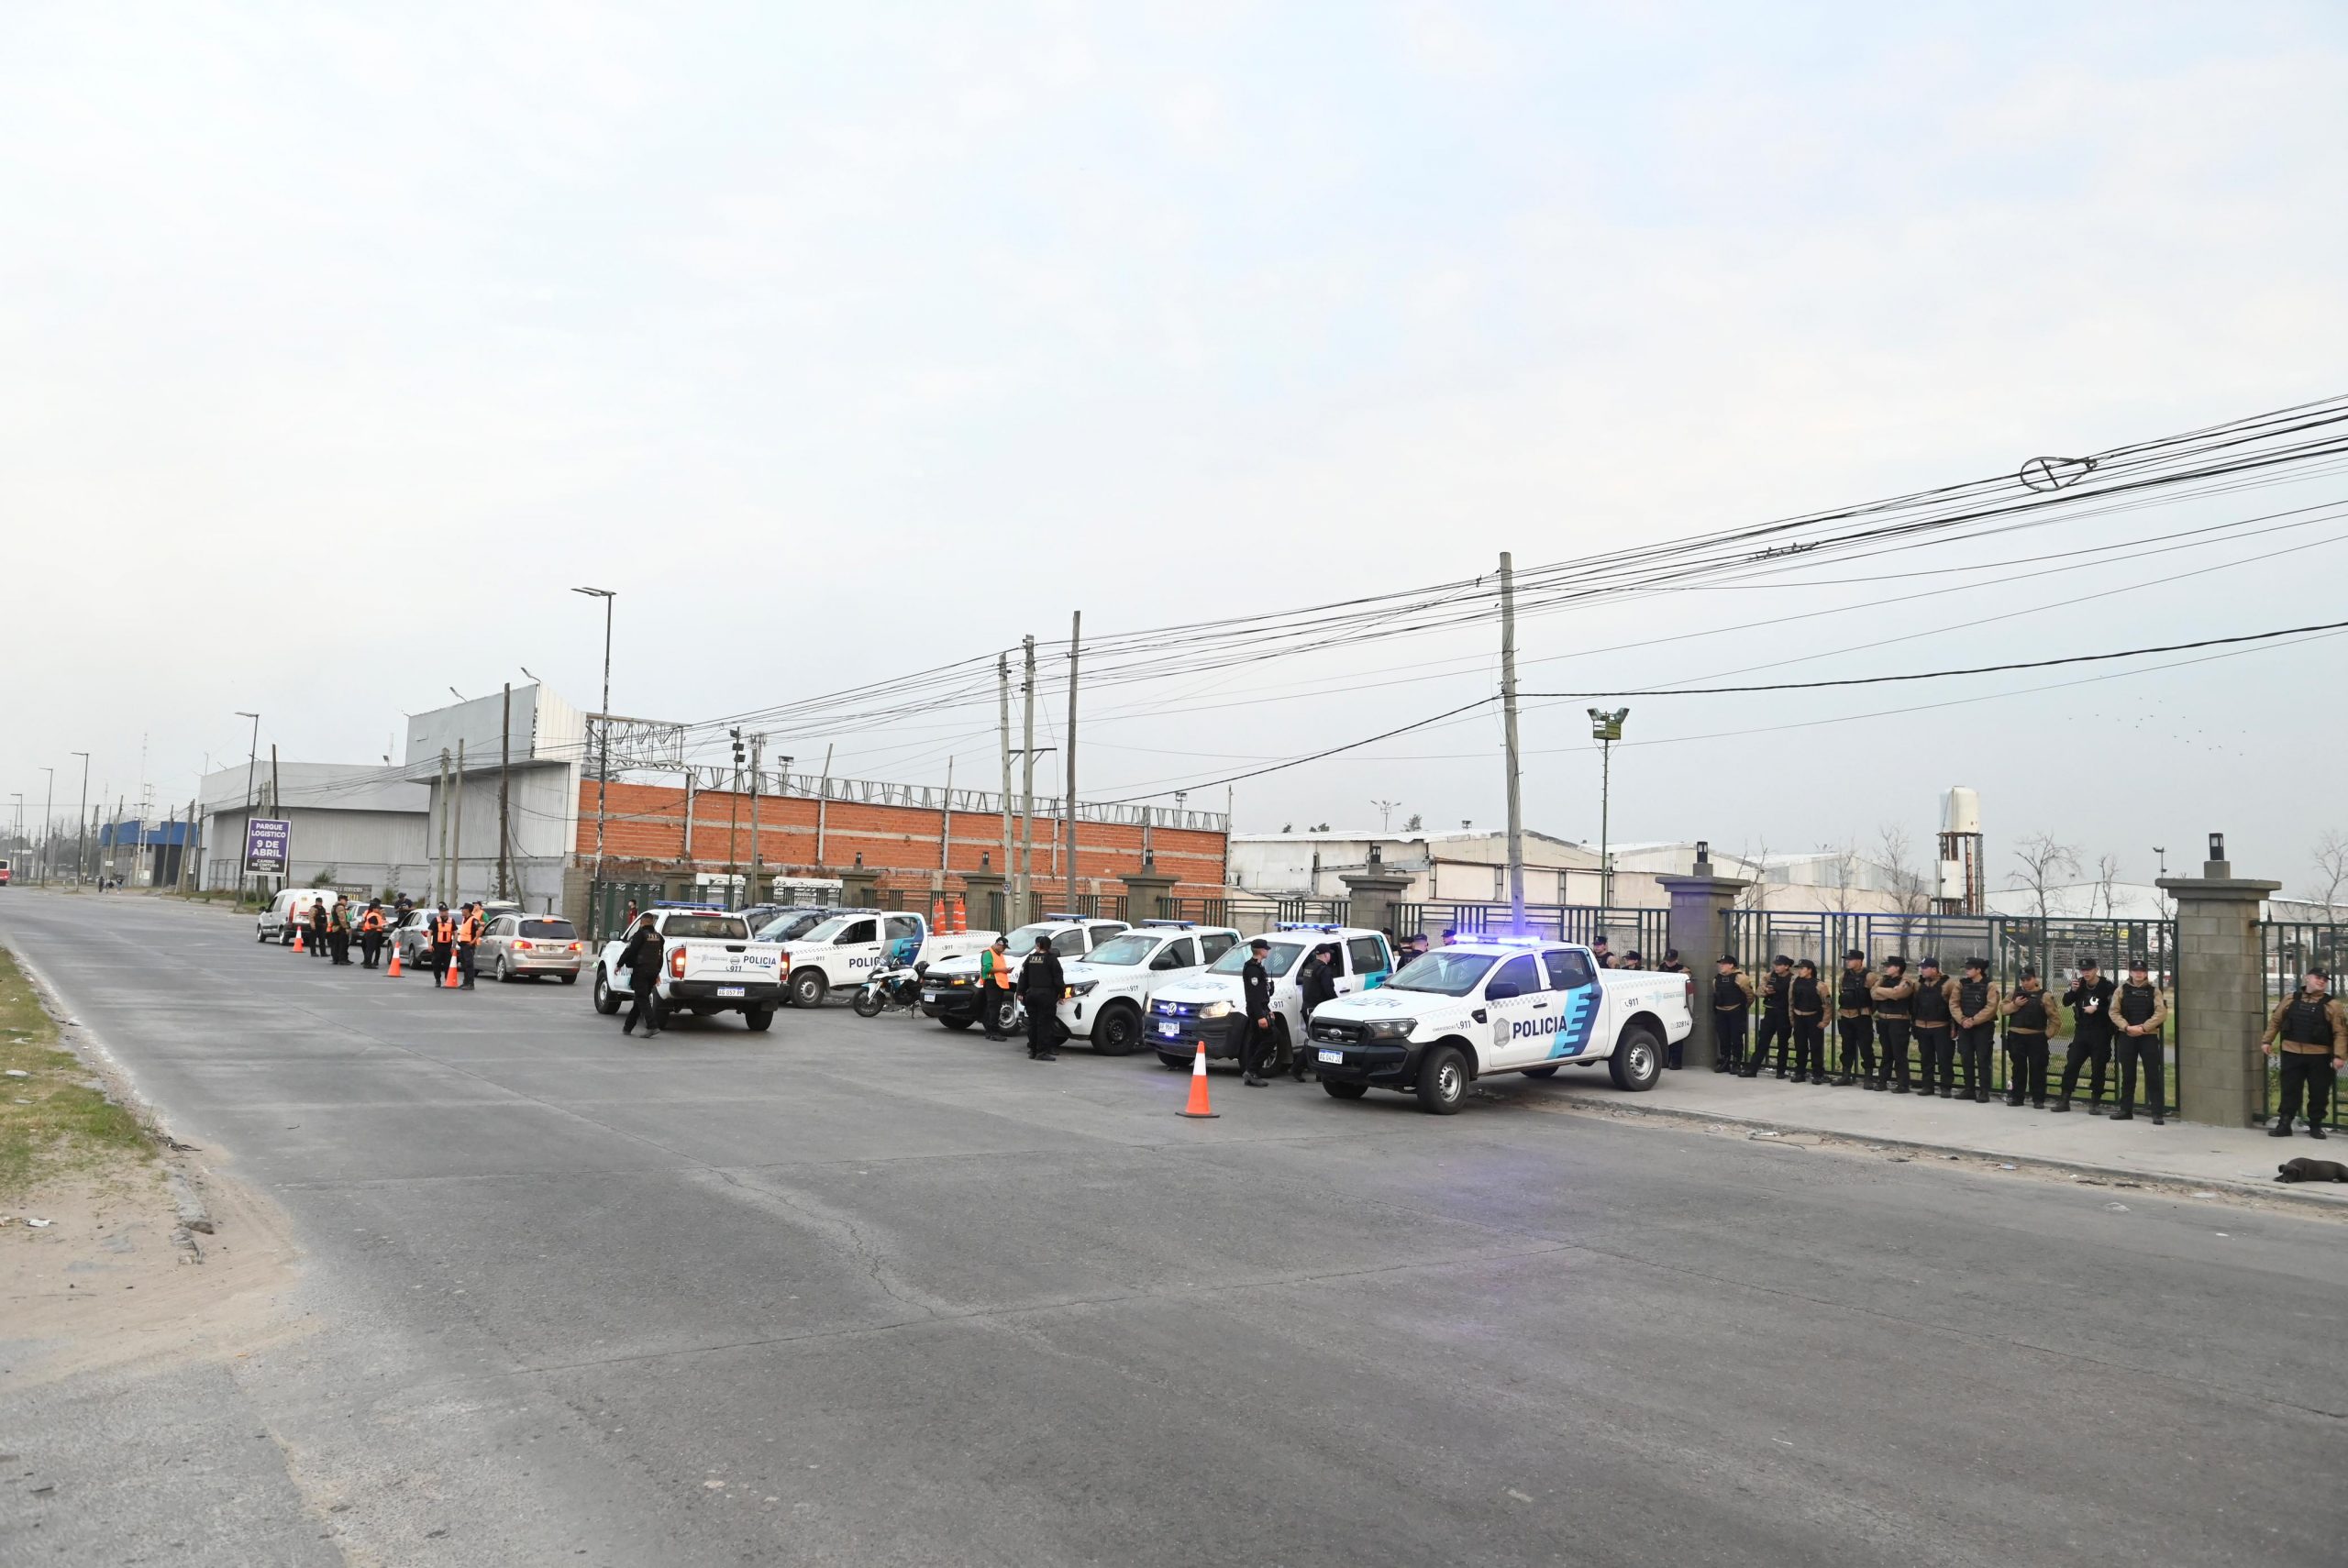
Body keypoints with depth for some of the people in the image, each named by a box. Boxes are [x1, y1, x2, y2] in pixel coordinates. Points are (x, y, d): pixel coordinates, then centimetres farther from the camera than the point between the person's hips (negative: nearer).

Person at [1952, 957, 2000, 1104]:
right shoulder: (1961, 984, 7)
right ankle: (1969, 1089, 17)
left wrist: (1974, 1020, -18)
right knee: (1966, 1059, 8)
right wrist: (1962, 1019, -12)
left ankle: (1984, 1091, 1)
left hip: (1983, 1027, -5)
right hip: (1964, 1027, 5)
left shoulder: (1989, 986, -6)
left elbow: (1991, 1008, -14)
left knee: (1982, 1059, -4)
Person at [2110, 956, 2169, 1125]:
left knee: (2153, 1075, -5)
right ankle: (2126, 1110, 17)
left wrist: (2143, 1027, -16)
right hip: (2126, 1037, 2)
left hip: (2149, 1036, -2)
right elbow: (2114, 1012, 2)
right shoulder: (2122, 990, 7)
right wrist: (2127, 1027, -13)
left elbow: (2161, 1012, -7)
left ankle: (2158, 1113, -3)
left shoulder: (2153, 990, 3)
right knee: (2127, 1075, 9)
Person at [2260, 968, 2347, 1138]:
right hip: (2292, 1055, 1)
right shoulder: (2291, 1000, 7)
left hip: (2320, 1057, -1)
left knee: (2319, 1093, 6)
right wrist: (2267, 1040, 6)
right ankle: (2284, 1124, 9)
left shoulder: (2331, 1005, -1)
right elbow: (2275, 1020, 14)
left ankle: (2316, 1126, 20)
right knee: (2290, 1090, 4)